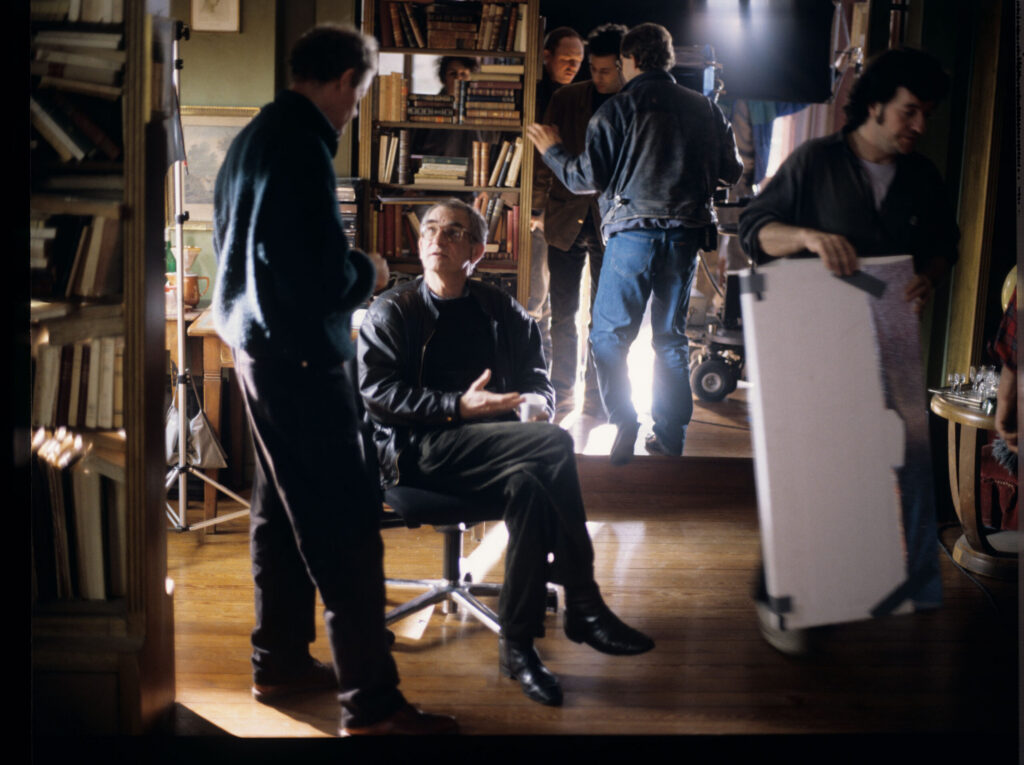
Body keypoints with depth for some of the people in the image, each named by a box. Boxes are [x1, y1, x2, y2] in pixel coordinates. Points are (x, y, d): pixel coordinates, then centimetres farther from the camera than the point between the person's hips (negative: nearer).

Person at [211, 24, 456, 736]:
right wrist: (368, 271, -4)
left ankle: (280, 662, 31)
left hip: (255, 349, 10)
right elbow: (322, 277, -24)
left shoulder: (252, 137, 12)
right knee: (346, 525, -6)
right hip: (299, 357, -10)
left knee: (282, 512, 19)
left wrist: (347, 268, 18)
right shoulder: (303, 145, -19)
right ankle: (371, 703, -1)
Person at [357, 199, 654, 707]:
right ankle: (584, 608, -24)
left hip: (496, 444, 4)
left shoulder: (502, 313, 20)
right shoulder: (390, 312, 9)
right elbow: (378, 393, -4)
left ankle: (517, 644, -28)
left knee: (528, 484, -35)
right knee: (555, 444, -29)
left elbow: (538, 379, 22)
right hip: (420, 451, -4)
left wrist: (535, 407, -5)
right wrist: (459, 407, -17)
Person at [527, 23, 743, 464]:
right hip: (686, 232, 5)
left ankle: (624, 429, -4)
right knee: (670, 336, 13)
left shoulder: (617, 108, -3)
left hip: (634, 230, -4)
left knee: (609, 335, 4)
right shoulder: (705, 108, 9)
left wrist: (552, 151, 13)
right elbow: (731, 172, 14)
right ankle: (670, 437, 15)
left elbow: (587, 178, -5)